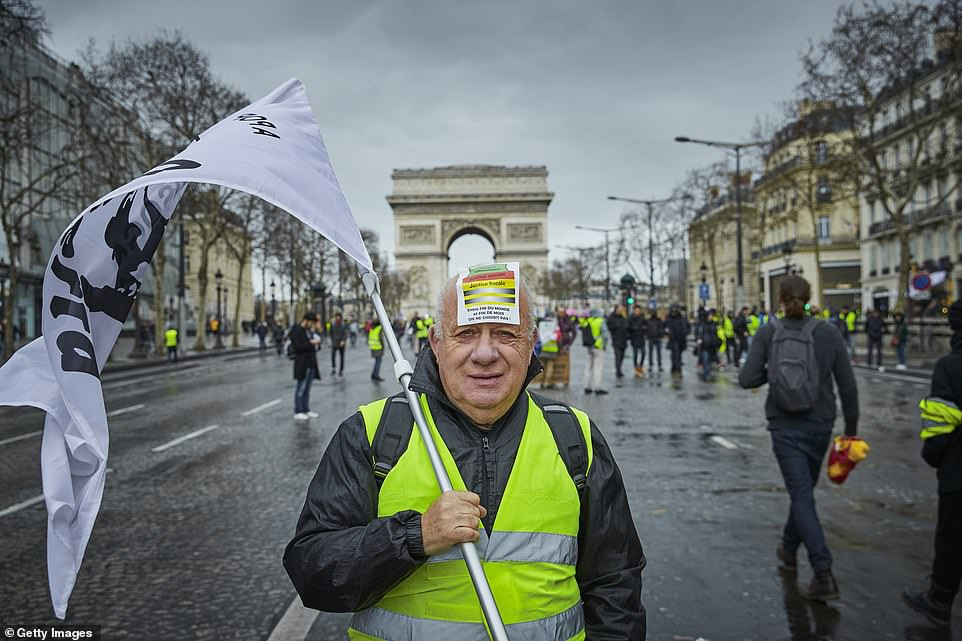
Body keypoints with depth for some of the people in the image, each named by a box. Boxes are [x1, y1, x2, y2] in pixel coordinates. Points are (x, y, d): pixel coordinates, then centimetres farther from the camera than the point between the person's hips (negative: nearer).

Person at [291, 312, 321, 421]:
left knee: (307, 389, 14)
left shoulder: (309, 330, 15)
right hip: (302, 364, -9)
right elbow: (297, 347, -18)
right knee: (301, 388, -3)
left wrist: (316, 342, 4)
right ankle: (298, 412, 3)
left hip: (310, 363, 9)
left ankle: (306, 410, 21)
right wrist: (311, 343, -17)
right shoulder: (296, 330, -10)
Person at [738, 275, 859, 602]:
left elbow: (747, 379, -12)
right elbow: (848, 386, -2)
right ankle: (789, 550, 39)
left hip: (785, 426, -2)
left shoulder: (767, 333, -9)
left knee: (802, 495, -1)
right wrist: (851, 428, 8)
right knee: (803, 489, 21)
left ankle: (824, 575, -10)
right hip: (820, 425, 3)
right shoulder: (829, 333, -5)